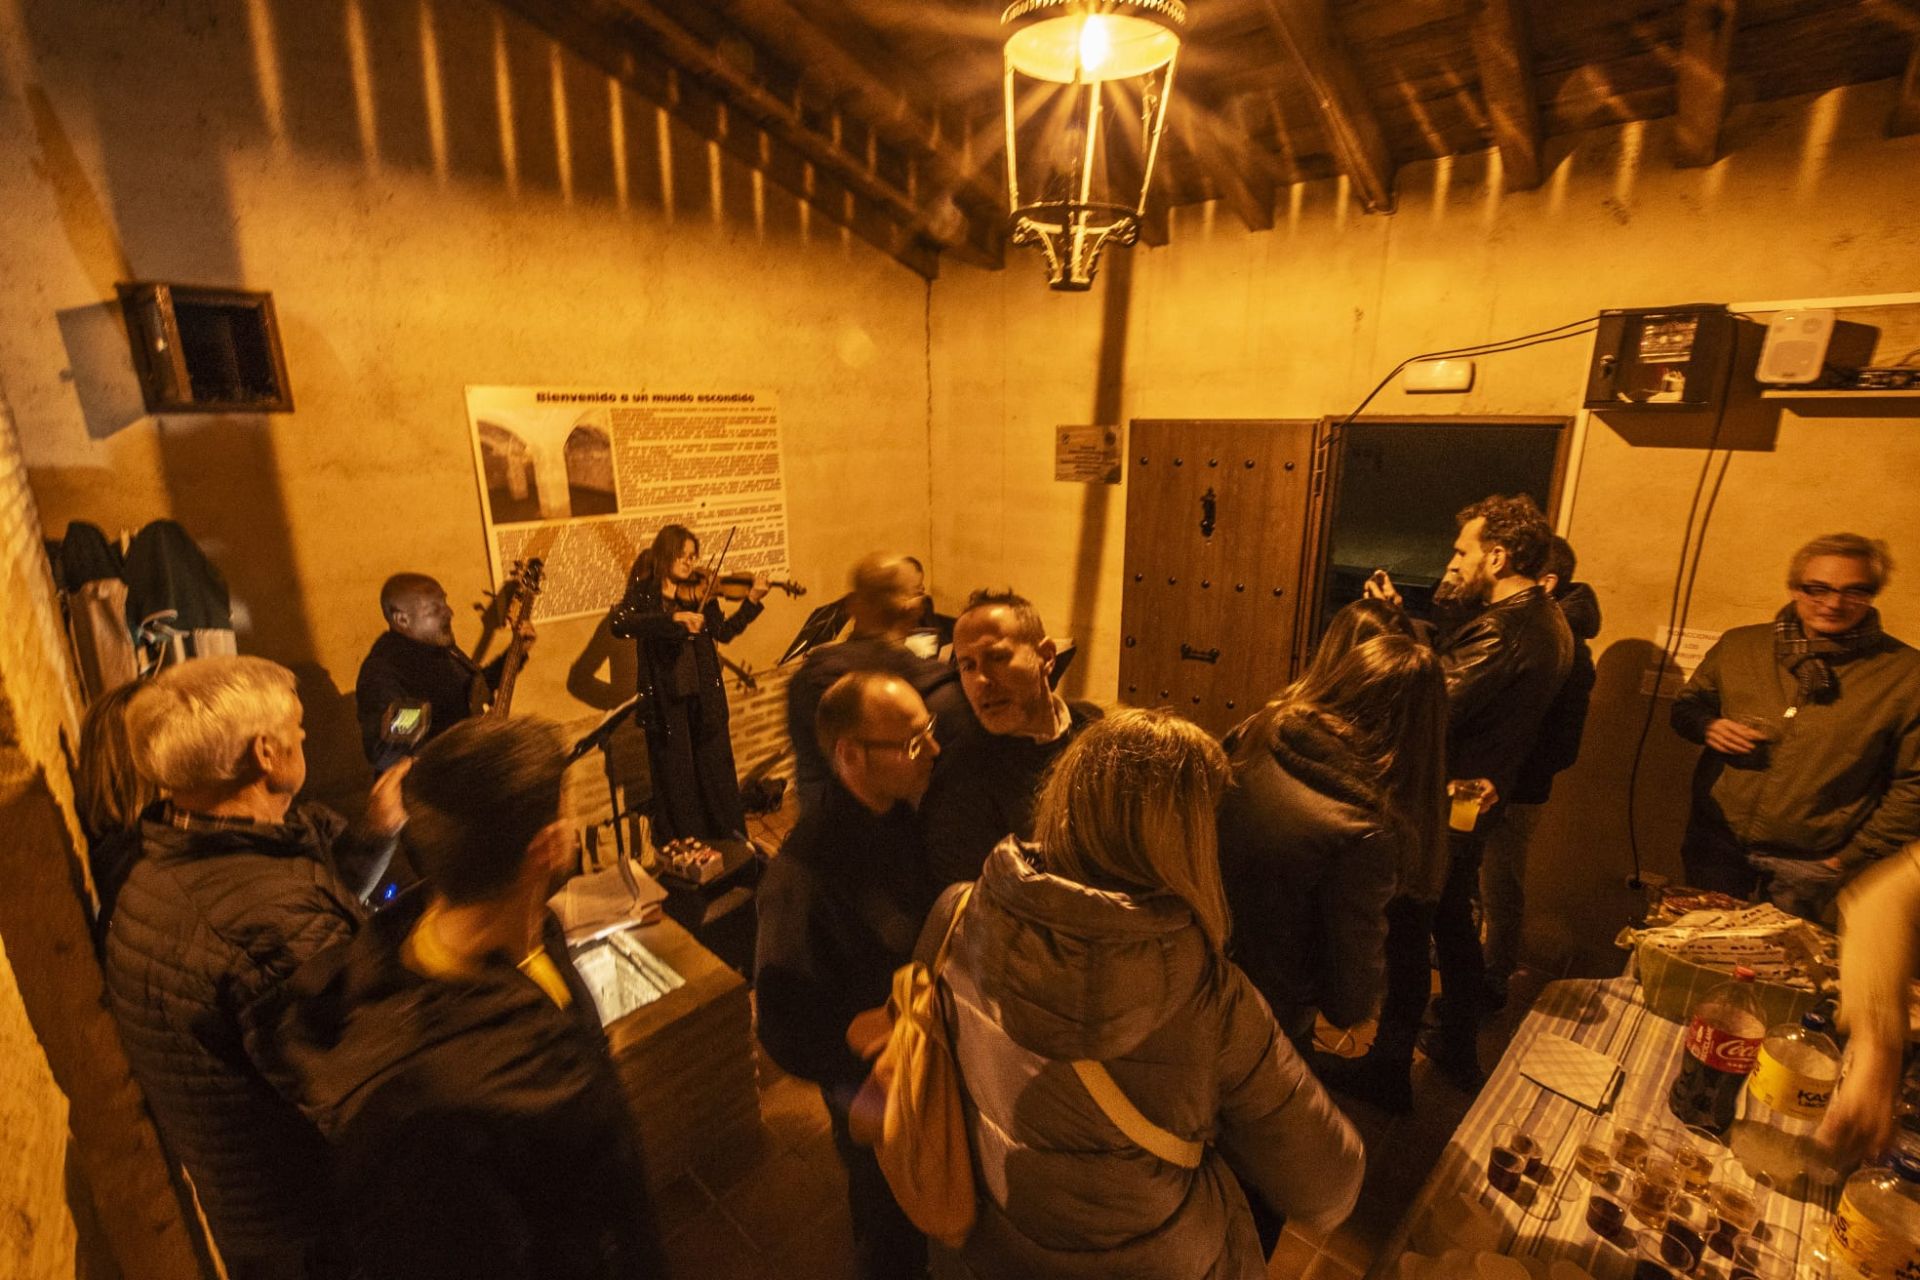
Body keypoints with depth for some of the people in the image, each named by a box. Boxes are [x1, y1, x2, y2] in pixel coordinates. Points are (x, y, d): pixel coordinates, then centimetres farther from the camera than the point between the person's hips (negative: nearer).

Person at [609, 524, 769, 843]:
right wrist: (673, 618, -31)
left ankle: (730, 840, 27)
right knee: (675, 778, 7)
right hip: (665, 699, -3)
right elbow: (619, 624, -22)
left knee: (717, 771, 12)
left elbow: (724, 631, 2)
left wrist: (752, 600, -8)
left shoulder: (699, 592, 6)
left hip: (704, 695, 3)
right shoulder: (644, 593, -4)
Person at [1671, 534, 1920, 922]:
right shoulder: (1739, 645, -1)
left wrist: (1854, 857, -6)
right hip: (1717, 844, 2)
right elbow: (1687, 705, 12)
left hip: (1811, 866, -2)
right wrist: (1708, 726, -11)